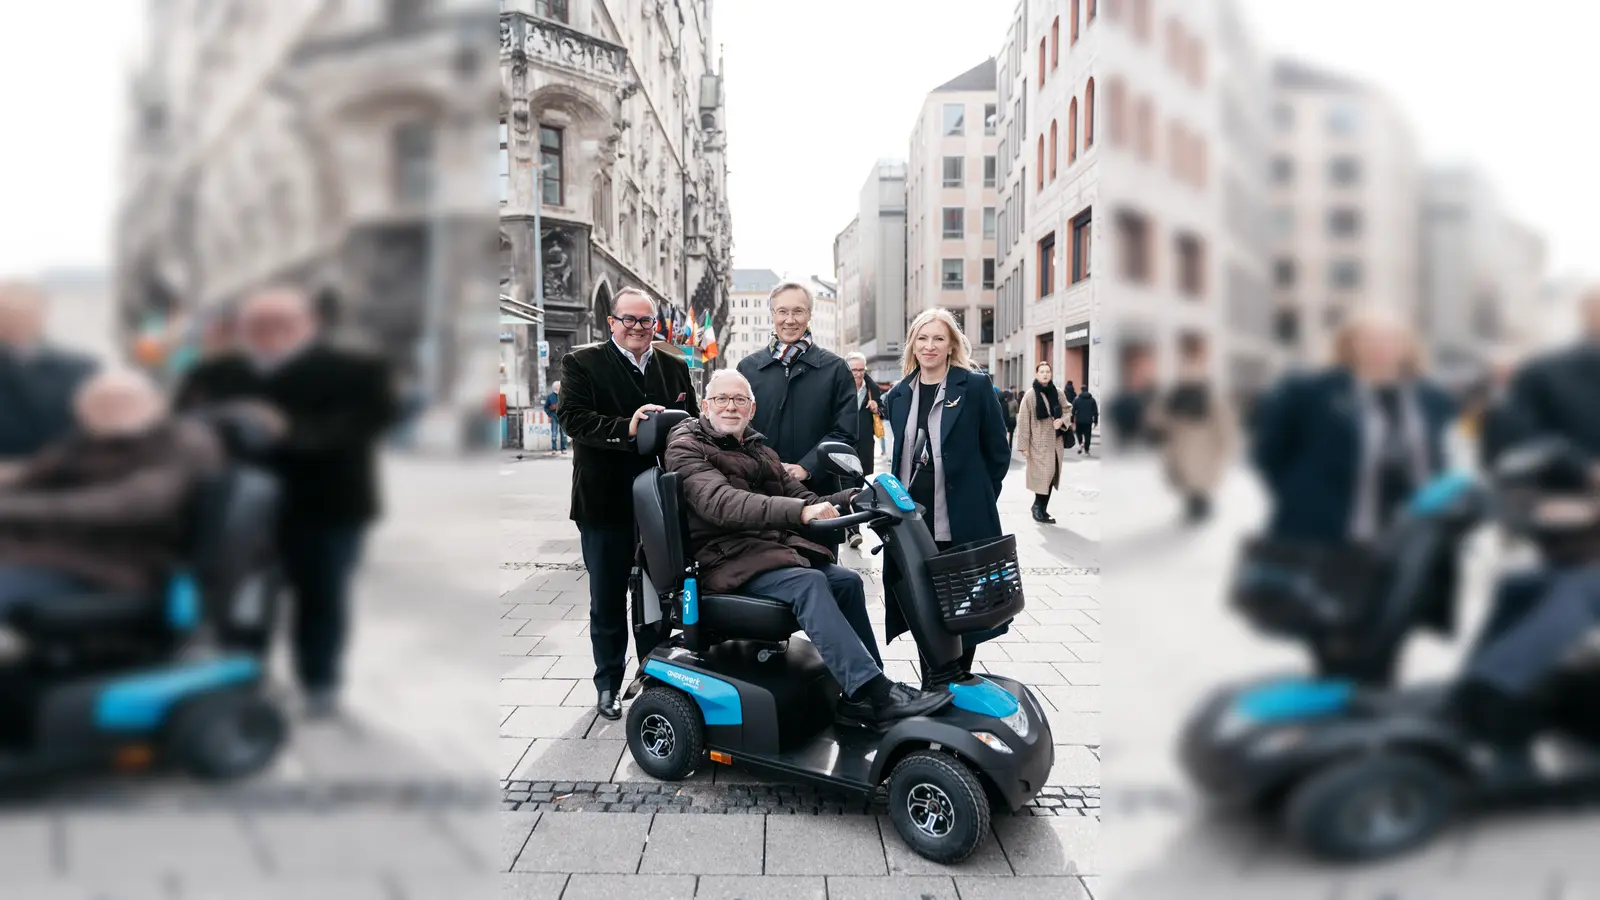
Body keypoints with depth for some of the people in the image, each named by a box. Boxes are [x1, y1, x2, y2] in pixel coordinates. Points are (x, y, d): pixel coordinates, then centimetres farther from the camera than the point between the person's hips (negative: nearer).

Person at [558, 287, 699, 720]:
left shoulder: (675, 367, 10)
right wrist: (627, 429, -29)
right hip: (606, 502, -3)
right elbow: (573, 418, -16)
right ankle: (609, 683, 25)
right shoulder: (582, 363, -3)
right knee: (608, 598, 10)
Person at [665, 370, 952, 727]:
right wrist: (798, 511, -36)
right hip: (727, 559, -8)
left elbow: (801, 499, 16)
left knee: (847, 581, -8)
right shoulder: (687, 447, -4)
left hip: (776, 546, 8)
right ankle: (877, 697, -32)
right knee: (809, 583, -28)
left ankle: (860, 696, -3)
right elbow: (722, 503, -23)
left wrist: (851, 498, -5)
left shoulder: (757, 449, 21)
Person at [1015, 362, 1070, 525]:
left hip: (1055, 441, 5)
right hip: (1039, 443, -5)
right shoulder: (1030, 395, -9)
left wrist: (1062, 421, -5)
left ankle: (1041, 508, 17)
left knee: (1051, 475, 7)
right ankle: (1038, 506, 7)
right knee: (1043, 475, -11)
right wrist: (1024, 445, -10)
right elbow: (1023, 421, -8)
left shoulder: (1058, 393, 5)